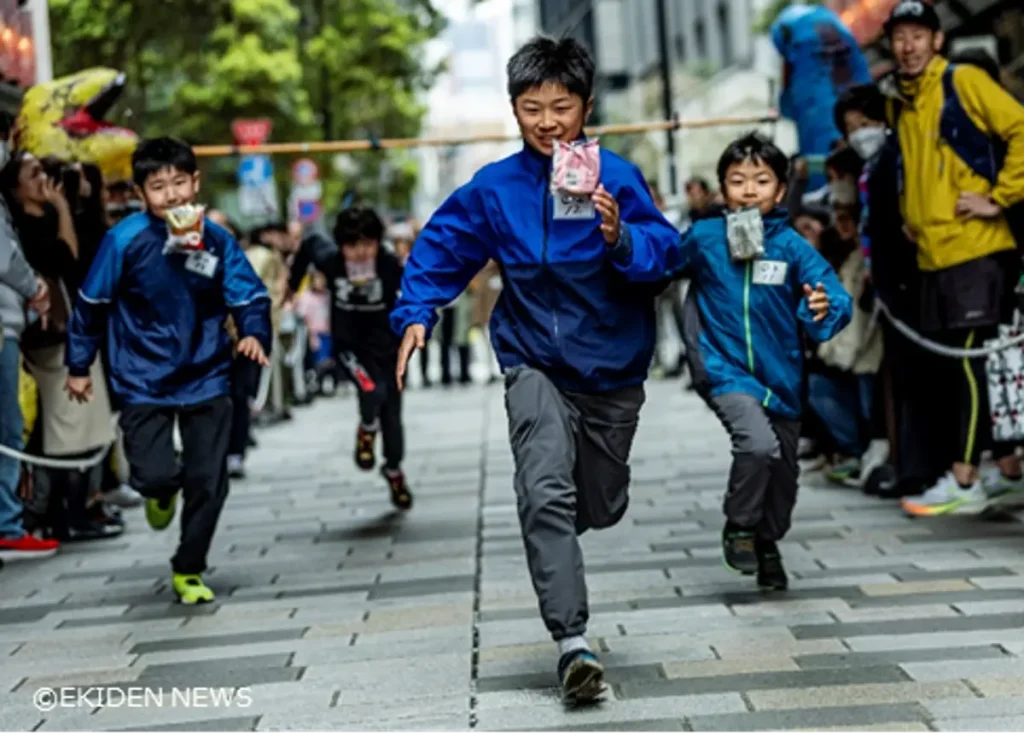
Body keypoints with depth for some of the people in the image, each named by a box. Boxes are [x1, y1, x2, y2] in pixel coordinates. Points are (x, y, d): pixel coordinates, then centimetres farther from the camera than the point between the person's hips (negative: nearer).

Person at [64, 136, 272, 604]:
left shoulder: (217, 240, -7)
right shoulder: (125, 240, -14)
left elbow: (250, 297, -3)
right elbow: (92, 304, -3)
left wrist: (255, 334, -24)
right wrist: (78, 365, 4)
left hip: (206, 380, 2)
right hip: (143, 384, -2)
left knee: (208, 484, 4)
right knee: (154, 475, -12)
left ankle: (188, 571, 25)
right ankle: (163, 491, 28)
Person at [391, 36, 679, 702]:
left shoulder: (616, 176, -12)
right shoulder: (495, 187, -6)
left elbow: (666, 251, -22)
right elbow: (440, 248, 2)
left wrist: (622, 238, -42)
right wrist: (416, 314, -10)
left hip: (612, 370, 1)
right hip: (536, 365, 0)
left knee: (601, 509, 16)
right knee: (546, 493, -22)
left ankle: (552, 525, 53)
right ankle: (573, 642, -20)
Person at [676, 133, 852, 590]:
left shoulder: (792, 247, -10)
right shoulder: (703, 238, -7)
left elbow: (835, 300, -18)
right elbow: (662, 265, 10)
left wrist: (826, 310, -40)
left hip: (780, 376, 2)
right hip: (726, 370, -2)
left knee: (783, 471, 14)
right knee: (758, 443, -26)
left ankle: (767, 544, 42)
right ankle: (739, 527, 0)